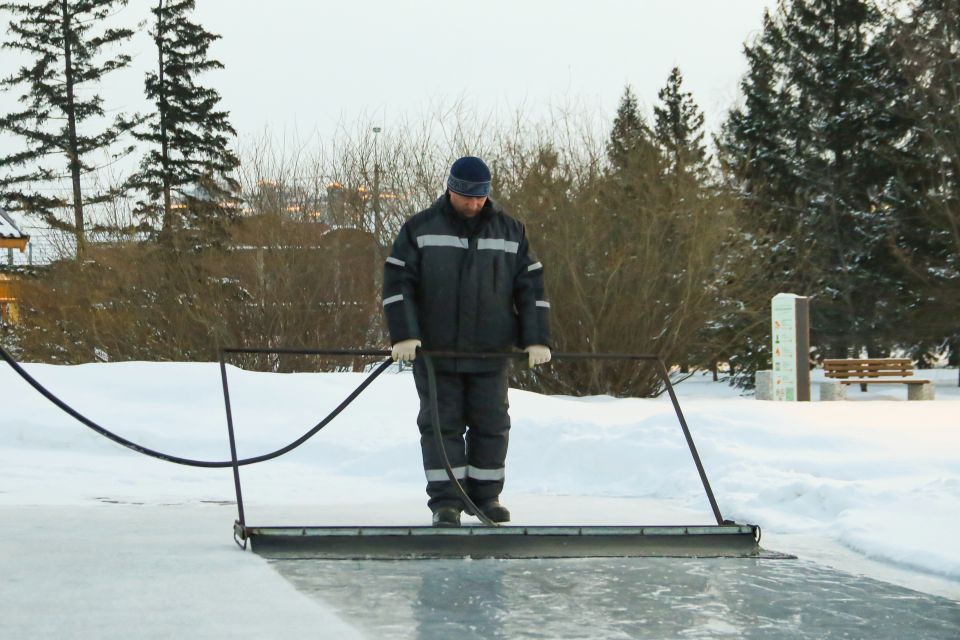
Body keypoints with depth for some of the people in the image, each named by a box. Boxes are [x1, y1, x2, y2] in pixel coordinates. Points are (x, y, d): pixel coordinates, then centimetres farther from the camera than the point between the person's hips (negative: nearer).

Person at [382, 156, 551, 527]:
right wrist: (403, 335, -14)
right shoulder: (420, 229, -1)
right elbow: (398, 283, -4)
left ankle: (486, 496, 19)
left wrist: (537, 340, -1)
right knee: (442, 425, -2)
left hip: (490, 353, 2)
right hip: (434, 351, -2)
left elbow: (530, 287, 7)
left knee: (492, 425, 7)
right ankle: (445, 502, 1)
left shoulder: (509, 232, 6)